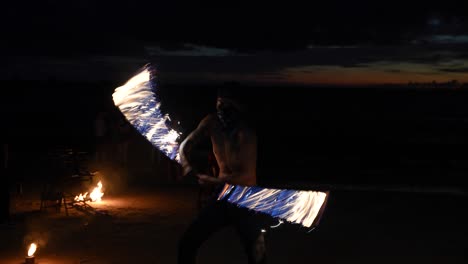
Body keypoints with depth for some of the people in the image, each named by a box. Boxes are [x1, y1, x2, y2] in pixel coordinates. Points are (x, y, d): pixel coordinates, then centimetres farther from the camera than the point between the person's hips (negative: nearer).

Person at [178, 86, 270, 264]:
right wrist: (186, 164, -16)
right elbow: (185, 145, 5)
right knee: (187, 243, 1)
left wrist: (212, 181, -31)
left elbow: (247, 175, -27)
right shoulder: (212, 122, -6)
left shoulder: (246, 132, -22)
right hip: (222, 196, 5)